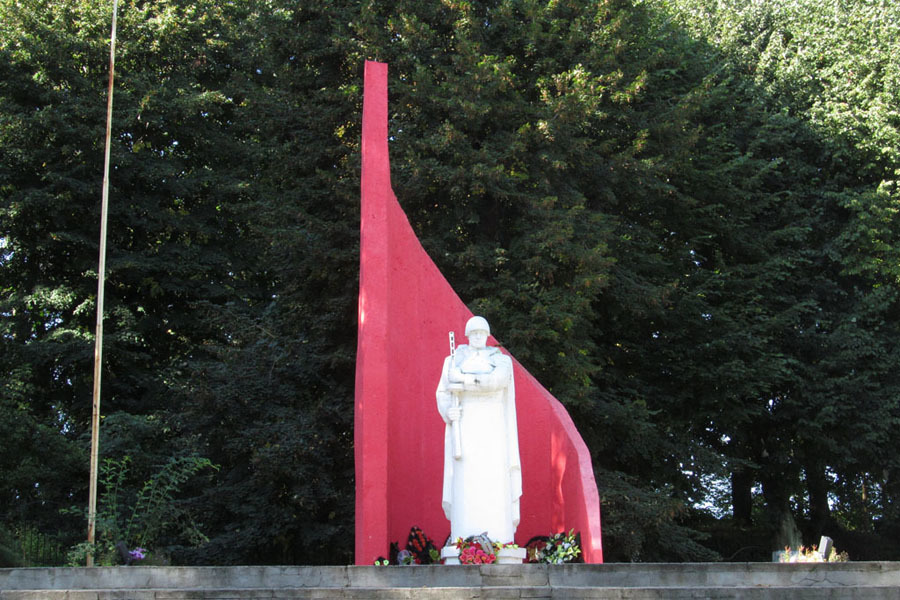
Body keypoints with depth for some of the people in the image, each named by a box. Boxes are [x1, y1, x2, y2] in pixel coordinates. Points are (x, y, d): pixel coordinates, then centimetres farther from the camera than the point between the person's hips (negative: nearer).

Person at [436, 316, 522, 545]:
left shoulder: (501, 360, 7)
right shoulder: (454, 360, 11)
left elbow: (497, 380, -15)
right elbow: (443, 393, 3)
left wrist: (465, 380, -19)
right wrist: (449, 411, -18)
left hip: (492, 425, 0)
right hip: (465, 425, 0)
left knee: (494, 480, -8)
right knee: (465, 480, -8)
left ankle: (497, 538, -6)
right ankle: (465, 540, -8)